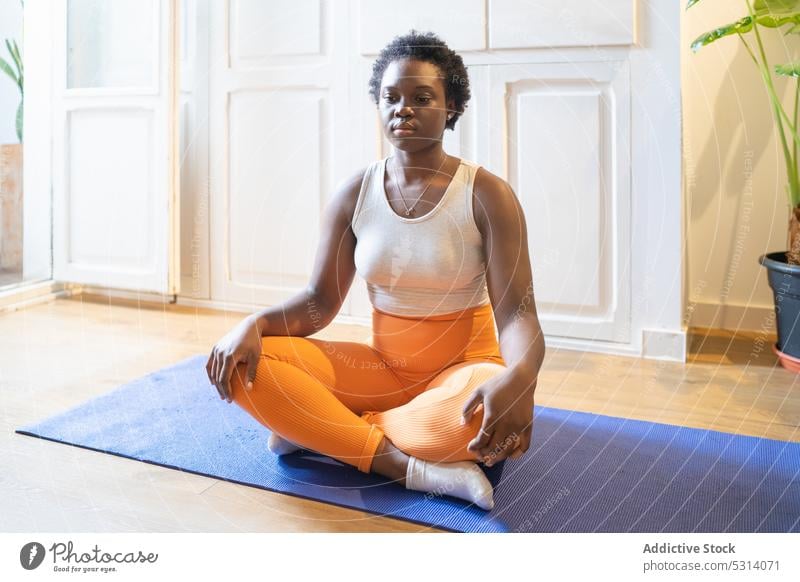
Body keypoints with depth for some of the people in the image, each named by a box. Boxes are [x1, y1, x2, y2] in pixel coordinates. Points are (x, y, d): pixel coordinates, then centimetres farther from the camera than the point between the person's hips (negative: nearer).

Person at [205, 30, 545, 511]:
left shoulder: (488, 196, -11)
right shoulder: (354, 194, -1)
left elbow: (517, 313, -18)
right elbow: (320, 300, 0)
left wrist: (519, 378, -40)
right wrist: (255, 324, -21)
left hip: (463, 367, -3)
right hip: (383, 365, 4)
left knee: (487, 418, -40)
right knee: (241, 361, -17)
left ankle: (315, 427, -18)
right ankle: (410, 467, -26)